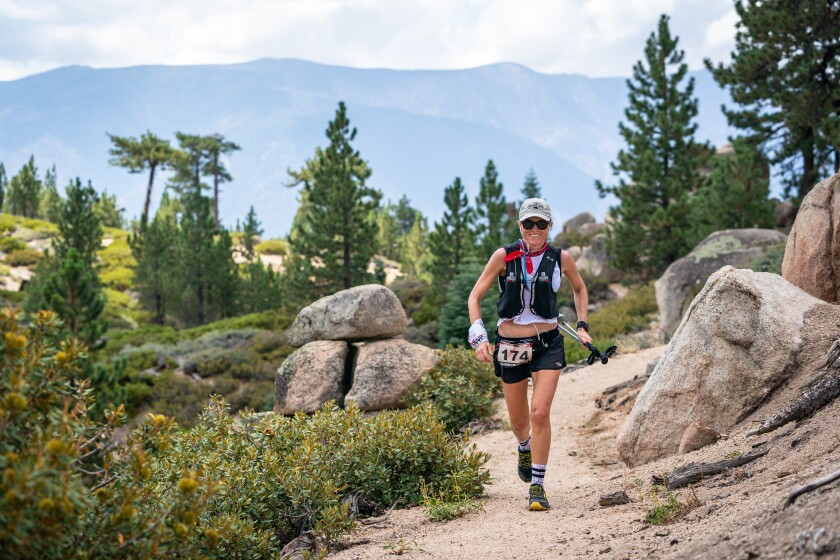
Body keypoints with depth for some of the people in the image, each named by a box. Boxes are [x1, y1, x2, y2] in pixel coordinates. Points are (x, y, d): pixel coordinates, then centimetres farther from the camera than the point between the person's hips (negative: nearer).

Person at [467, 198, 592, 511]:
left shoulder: (561, 258, -3)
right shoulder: (504, 256, -7)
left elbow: (579, 289, 17)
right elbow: (475, 297, -2)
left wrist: (582, 326, 9)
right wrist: (479, 337, -13)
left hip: (547, 344, -1)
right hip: (510, 346, 1)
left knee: (540, 412, -17)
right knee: (518, 420, 13)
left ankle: (537, 486, -6)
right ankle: (525, 449, 50)